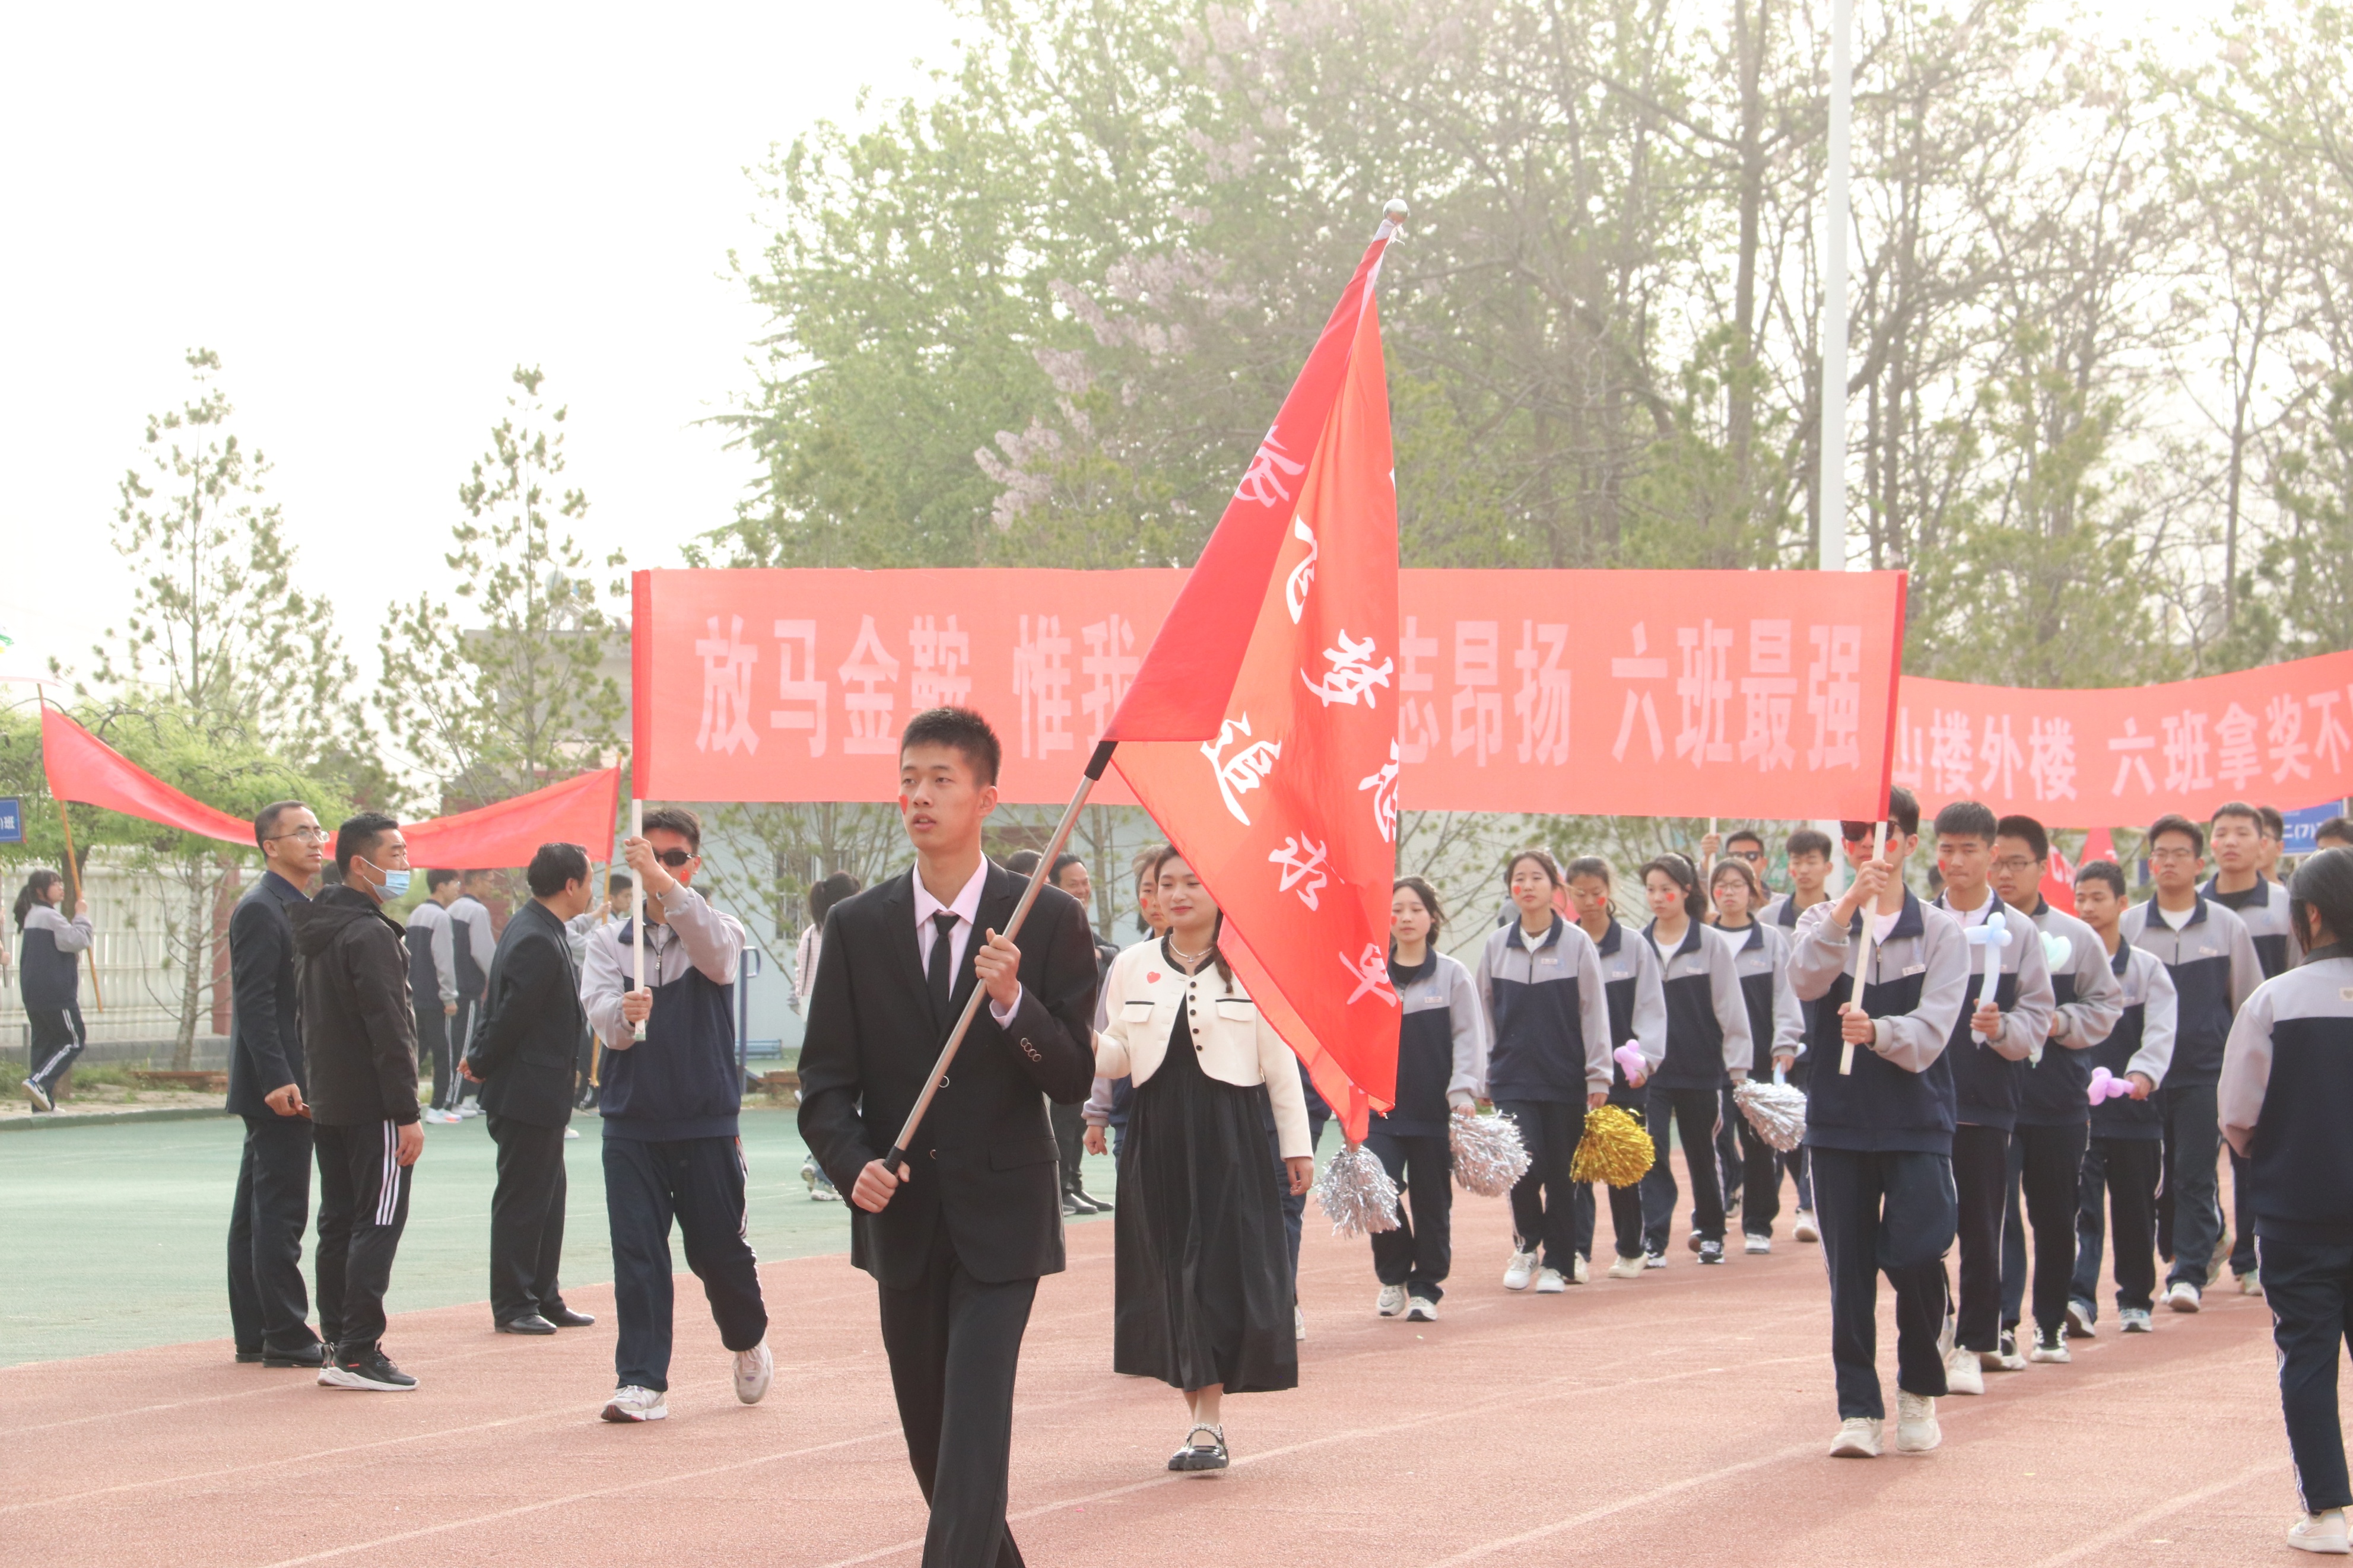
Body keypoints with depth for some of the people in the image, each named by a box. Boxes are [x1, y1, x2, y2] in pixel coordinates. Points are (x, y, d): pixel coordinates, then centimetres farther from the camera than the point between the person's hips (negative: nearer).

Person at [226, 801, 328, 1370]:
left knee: (256, 1212, 12)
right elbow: (254, 1002, -19)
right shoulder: (260, 910, -13)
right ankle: (285, 1338, -5)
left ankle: (254, 1334, 17)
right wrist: (278, 1081, -24)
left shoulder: (301, 909, 17)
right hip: (277, 1085, -10)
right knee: (280, 1211, -7)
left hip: (287, 1084, 10)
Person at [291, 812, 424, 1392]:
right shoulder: (371, 935, -16)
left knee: (339, 1224, 11)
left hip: (328, 1104, 9)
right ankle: (358, 1352, -9)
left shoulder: (319, 930, 15)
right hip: (371, 1106, -9)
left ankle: (339, 1345, 14)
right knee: (379, 1221, -7)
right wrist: (407, 1114, -19)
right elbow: (389, 1032, -20)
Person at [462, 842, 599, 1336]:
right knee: (522, 1199, -2)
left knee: (547, 1198, 15)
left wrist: (480, 1058, 13)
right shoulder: (537, 942, -22)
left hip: (542, 1093, 10)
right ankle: (512, 1306, 4)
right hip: (528, 1094, -10)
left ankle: (543, 1298, 22)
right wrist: (482, 1065, -7)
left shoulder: (537, 931, 12)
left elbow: (505, 1009, 17)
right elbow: (512, 1014, -20)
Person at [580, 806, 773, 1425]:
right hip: (631, 1124, 1)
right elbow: (601, 1015, -9)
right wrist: (624, 1013, -35)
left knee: (719, 1248, 6)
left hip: (706, 1124, -1)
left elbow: (714, 950, -24)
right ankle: (641, 1383, -4)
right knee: (637, 1253, -6)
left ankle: (748, 1341, 34)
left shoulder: (719, 932, 1)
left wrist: (663, 881, -39)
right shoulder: (609, 943, 6)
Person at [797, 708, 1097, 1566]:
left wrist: (1013, 1002, -22)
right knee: (929, 1436, 13)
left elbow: (1075, 1078, -5)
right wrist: (855, 1164, -16)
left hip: (1000, 1215, -4)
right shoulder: (856, 926, 4)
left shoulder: (1048, 921, -3)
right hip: (902, 1219, 4)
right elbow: (825, 1083, 3)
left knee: (974, 1431, -14)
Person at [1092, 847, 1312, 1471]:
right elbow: (1121, 1055, 10)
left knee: (1222, 1271, -8)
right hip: (1157, 1134, 3)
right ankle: (1201, 1415, 11)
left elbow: (1280, 1061, 3)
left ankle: (1208, 1422, -7)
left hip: (1230, 1132, -3)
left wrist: (1297, 1144, 2)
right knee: (1169, 1271, 2)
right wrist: (1089, 1049, -13)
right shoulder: (1132, 966, 9)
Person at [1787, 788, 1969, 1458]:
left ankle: (1919, 1390, 12)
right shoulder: (1823, 921, 9)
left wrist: (1878, 1032, -28)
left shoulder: (1939, 932, 4)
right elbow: (1806, 979, -14)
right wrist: (1849, 906, -26)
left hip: (1917, 1119, -1)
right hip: (1838, 1117, 2)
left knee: (1915, 1256, -11)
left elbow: (1931, 1030, -8)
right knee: (1849, 1266, 0)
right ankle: (1858, 1409, 7)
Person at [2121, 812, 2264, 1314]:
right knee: (2156, 1177, 7)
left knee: (2195, 1175, -5)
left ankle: (2188, 1274, -2)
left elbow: (2251, 1007, 9)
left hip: (2205, 1070, -2)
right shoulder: (2126, 927, 5)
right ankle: (2203, 1244, 27)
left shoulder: (2227, 928, 3)